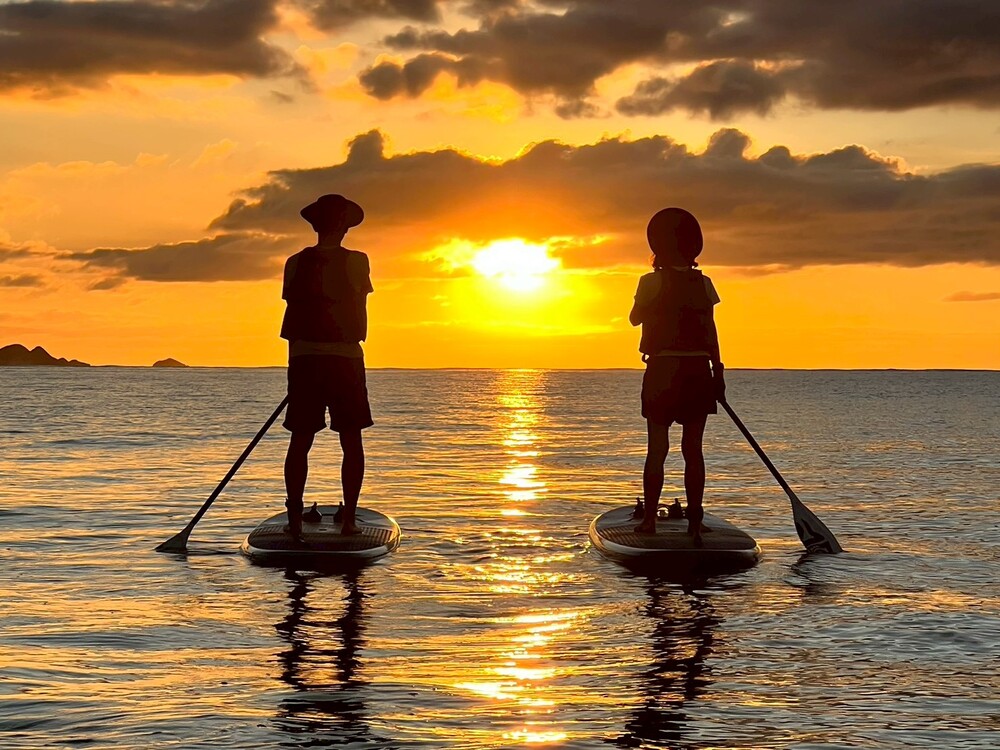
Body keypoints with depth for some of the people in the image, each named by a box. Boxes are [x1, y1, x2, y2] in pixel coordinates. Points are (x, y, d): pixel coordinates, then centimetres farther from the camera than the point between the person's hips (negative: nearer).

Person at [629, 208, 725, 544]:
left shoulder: (653, 282, -6)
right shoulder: (703, 284, 2)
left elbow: (635, 318, 9)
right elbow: (710, 330, 2)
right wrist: (717, 372, 7)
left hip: (662, 370, -2)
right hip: (698, 371, 2)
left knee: (657, 448, 5)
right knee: (693, 449, 7)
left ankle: (649, 518, 6)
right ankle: (694, 519, 6)